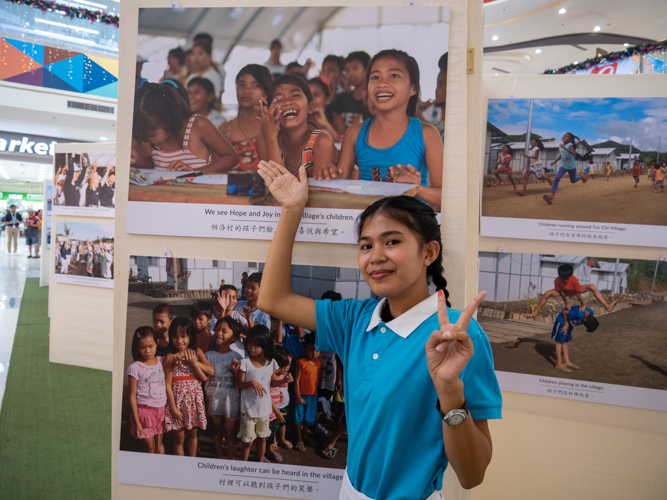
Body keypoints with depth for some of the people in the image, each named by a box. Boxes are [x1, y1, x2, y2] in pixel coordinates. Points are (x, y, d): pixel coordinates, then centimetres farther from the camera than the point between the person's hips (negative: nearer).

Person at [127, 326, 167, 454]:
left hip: (161, 409, 4)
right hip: (144, 411, -4)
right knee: (150, 446, 6)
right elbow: (132, 396, -10)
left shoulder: (161, 361, 0)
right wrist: (136, 422, -10)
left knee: (159, 443, 16)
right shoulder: (135, 368, -13)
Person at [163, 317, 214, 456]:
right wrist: (173, 408, -12)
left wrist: (193, 362, -17)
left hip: (194, 398, 3)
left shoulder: (196, 352, 0)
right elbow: (168, 384, -11)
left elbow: (211, 371, -9)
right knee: (179, 437, 7)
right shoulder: (170, 357, -10)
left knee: (192, 434, 17)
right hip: (177, 399, -3)